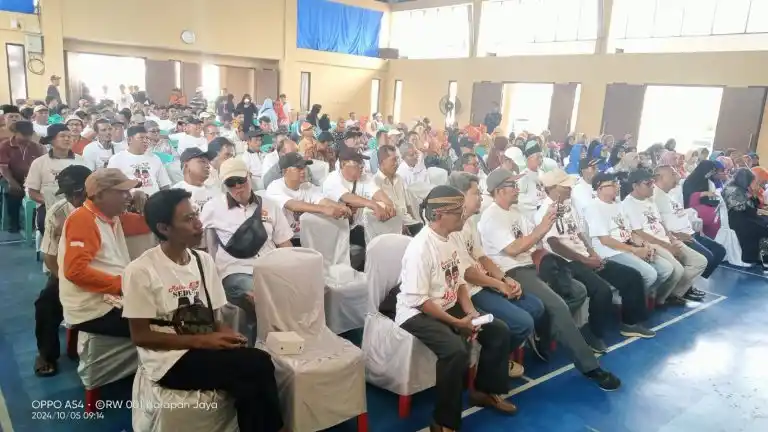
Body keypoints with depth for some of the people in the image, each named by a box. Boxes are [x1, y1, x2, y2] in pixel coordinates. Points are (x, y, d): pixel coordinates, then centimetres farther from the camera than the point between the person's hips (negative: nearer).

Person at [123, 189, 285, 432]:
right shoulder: (141, 271, -11)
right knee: (257, 366, -25)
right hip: (169, 360, -5)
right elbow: (140, 336, -10)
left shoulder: (204, 260, 6)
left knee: (252, 376, -27)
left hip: (207, 349, 5)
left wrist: (227, 334, -12)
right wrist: (201, 340, -17)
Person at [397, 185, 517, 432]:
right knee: (456, 350, -32)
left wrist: (470, 311, -5)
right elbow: (418, 300, -26)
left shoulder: (449, 239, 3)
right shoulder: (421, 247, -24)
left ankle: (484, 391, 25)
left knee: (499, 331, 4)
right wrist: (457, 322, -23)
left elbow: (459, 282, 11)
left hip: (449, 308, 9)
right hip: (417, 314, -9)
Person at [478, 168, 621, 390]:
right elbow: (513, 249, -22)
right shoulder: (491, 217, -13)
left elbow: (532, 237, 13)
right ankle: (590, 367, -13)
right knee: (558, 306, -24)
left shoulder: (514, 211, 16)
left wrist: (545, 224, -6)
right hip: (512, 274, -10)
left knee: (578, 290, 8)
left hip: (530, 267, 10)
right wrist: (542, 228, -18)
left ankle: (542, 333, 8)